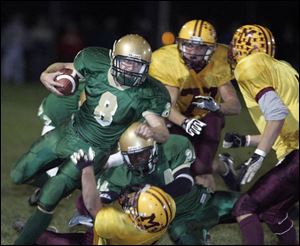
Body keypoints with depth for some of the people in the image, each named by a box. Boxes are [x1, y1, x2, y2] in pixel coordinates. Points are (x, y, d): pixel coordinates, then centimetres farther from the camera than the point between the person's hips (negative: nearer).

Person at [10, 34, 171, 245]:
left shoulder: (149, 94, -24)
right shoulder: (96, 63, -16)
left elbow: (164, 134, -26)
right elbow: (64, 68, 1)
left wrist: (152, 131, -51)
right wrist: (47, 75, -22)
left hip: (94, 149, -4)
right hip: (68, 131, 4)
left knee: (47, 202, -14)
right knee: (19, 175, 12)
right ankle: (60, 184, 41)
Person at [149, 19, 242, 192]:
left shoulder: (219, 62, -20)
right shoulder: (166, 62, -25)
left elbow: (236, 106, -23)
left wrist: (216, 106, -45)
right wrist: (184, 122, -50)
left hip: (208, 117, 0)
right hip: (181, 118, 0)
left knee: (199, 167, -18)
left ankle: (224, 167, 18)